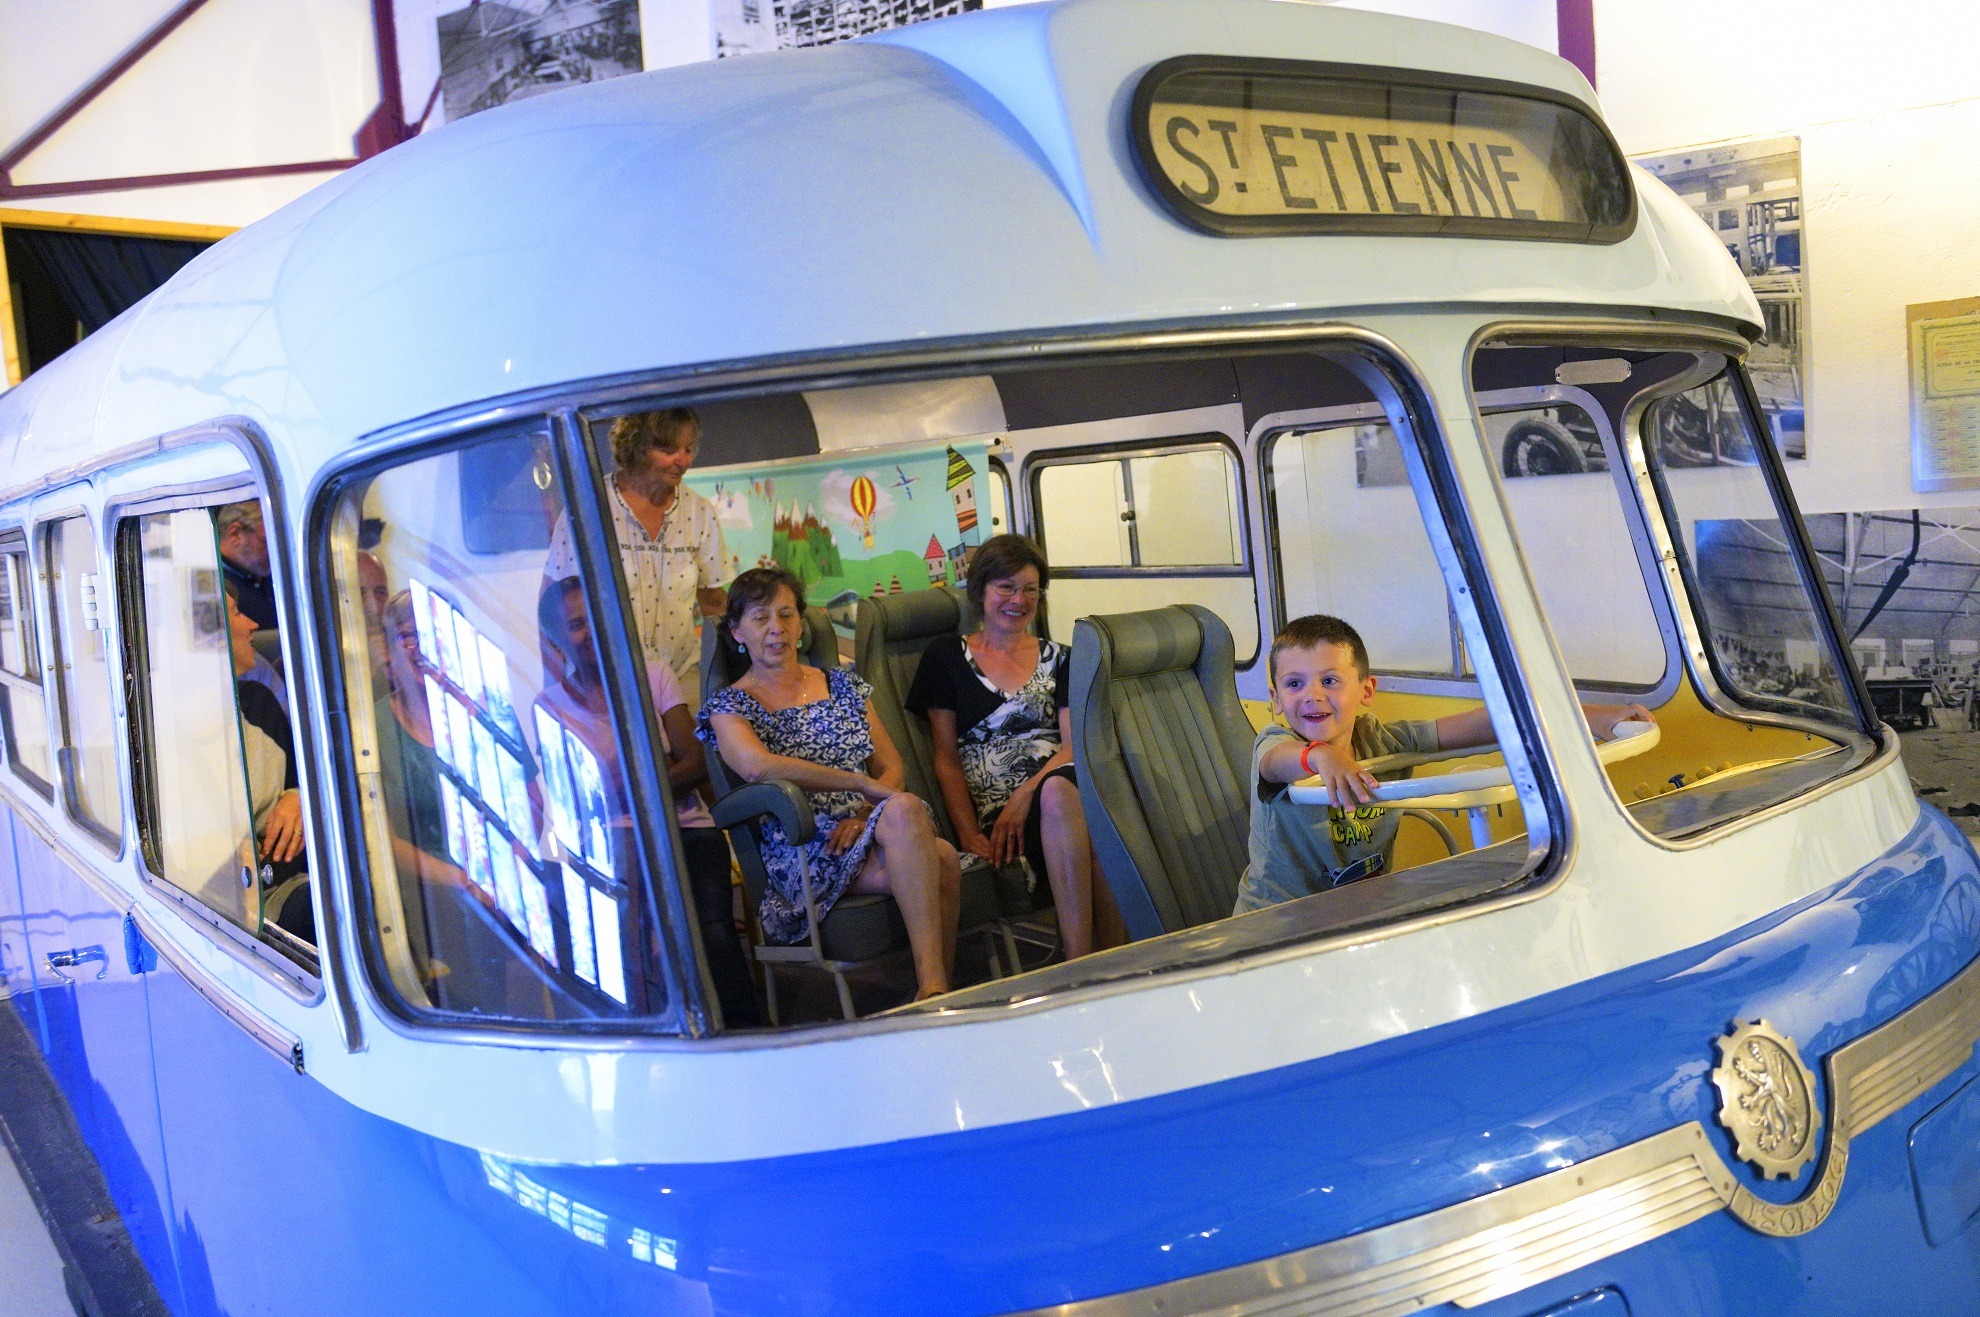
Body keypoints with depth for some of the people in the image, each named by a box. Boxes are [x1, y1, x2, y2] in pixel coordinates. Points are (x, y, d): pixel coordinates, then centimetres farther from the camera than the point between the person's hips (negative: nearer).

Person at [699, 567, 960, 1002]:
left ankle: (934, 988, -34)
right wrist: (861, 783, -17)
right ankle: (934, 991, -38)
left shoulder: (842, 685, 20)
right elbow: (757, 766, -17)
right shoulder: (730, 706, 6)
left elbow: (892, 768, 14)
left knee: (941, 859, -33)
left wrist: (866, 815, -8)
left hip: (864, 830, 4)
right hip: (801, 853, -4)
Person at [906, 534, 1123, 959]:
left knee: (1059, 790, -38)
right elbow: (946, 761, 10)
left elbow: (1075, 745, 8)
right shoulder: (947, 657, 16)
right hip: (996, 815, -1)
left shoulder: (1057, 659, 21)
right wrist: (970, 836, -6)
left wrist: (1025, 794, -12)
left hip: (1064, 783, 1)